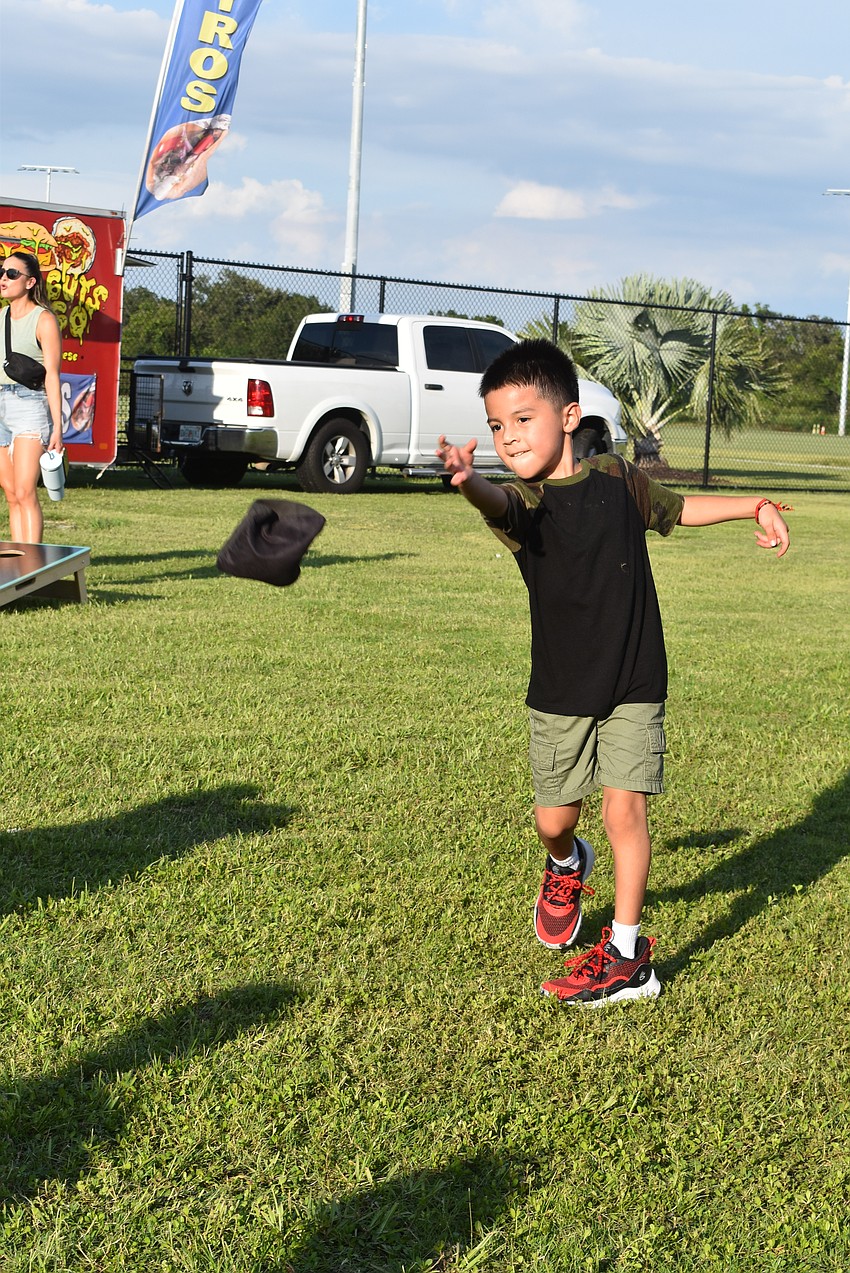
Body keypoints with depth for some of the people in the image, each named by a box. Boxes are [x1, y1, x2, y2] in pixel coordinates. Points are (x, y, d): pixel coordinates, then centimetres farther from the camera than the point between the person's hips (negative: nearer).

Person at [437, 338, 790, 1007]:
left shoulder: (617, 477, -1)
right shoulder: (523, 502, -11)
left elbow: (675, 508, 21)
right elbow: (499, 502, -38)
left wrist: (757, 506, 16)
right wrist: (469, 481, -62)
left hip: (633, 685, 0)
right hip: (560, 693, 0)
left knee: (625, 810, -7)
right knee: (554, 820, 9)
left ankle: (626, 956, 4)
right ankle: (567, 866, 46)